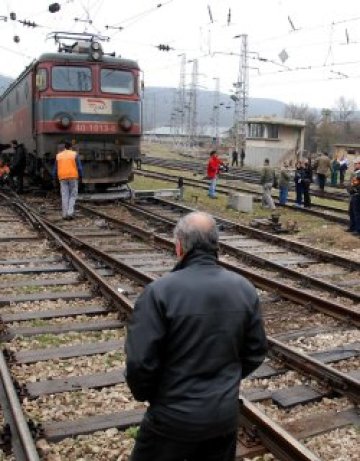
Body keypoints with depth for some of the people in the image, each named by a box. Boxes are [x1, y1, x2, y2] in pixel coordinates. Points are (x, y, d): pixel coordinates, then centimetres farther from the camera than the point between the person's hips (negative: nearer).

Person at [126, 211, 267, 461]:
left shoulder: (160, 292, -20)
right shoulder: (245, 289, -5)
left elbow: (140, 361, -19)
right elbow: (256, 352, 3)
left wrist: (145, 394, 2)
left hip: (174, 417, -4)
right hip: (226, 415, 4)